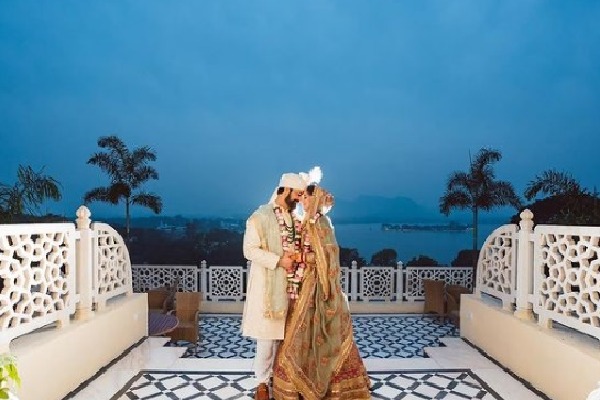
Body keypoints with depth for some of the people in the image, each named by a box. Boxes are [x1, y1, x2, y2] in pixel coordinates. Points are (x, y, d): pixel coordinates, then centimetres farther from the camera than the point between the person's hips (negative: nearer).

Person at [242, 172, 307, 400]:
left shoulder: (294, 219, 11)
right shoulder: (260, 216, -9)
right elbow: (250, 250, -15)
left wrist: (298, 256, -2)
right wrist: (279, 261, -20)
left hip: (289, 283, 6)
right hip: (268, 283, -6)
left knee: (284, 332, 12)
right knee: (267, 333, 1)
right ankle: (262, 382, 16)